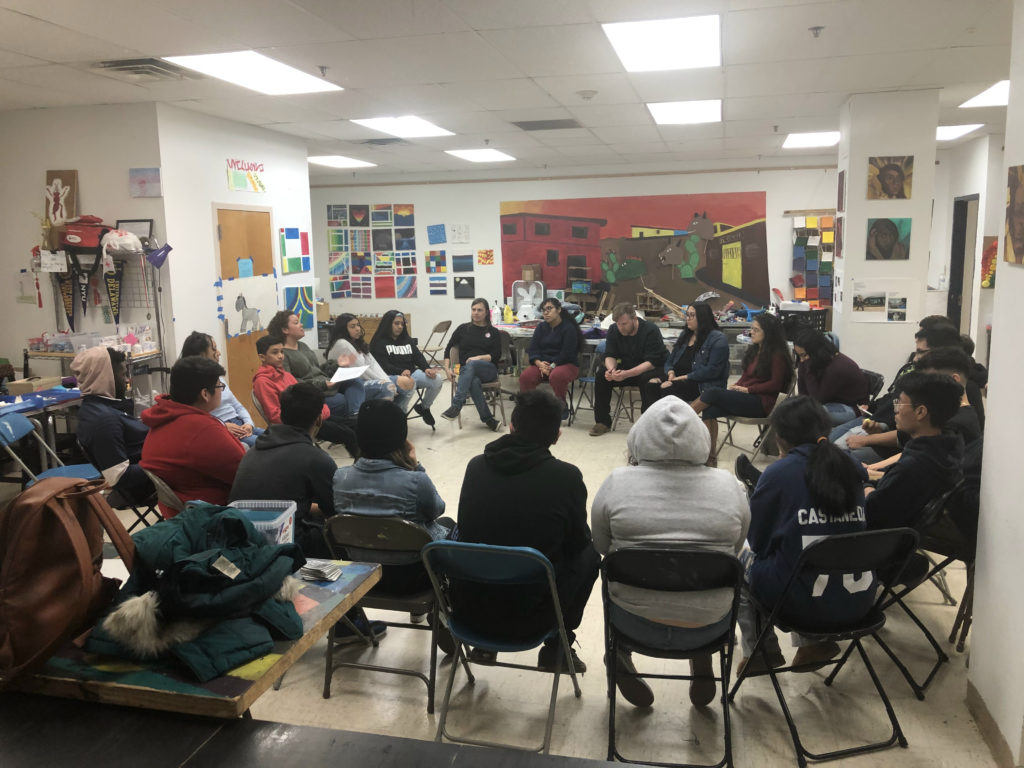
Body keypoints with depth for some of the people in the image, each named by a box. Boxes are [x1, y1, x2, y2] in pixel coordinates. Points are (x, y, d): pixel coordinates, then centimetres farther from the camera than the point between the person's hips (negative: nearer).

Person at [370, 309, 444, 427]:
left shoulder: (408, 340, 24)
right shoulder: (379, 343, 4)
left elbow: (419, 357, 12)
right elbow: (383, 365, -8)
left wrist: (427, 369, -10)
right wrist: (401, 372, -26)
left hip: (411, 373, 6)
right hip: (391, 376, -6)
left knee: (437, 381, -17)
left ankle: (424, 407, 8)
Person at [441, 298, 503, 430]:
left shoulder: (493, 332, 15)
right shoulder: (463, 329, 17)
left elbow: (497, 355, 4)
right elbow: (448, 350, 14)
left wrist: (479, 358, -13)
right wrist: (447, 369, -1)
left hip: (488, 369, -1)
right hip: (466, 370, 1)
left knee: (471, 365, -37)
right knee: (474, 382, -38)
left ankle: (456, 406, -45)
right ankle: (488, 420, -37)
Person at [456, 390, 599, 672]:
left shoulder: (476, 466, -4)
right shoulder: (566, 477, -14)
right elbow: (578, 541, 1)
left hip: (470, 607, 4)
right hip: (529, 617, -4)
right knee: (589, 553, 19)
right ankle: (556, 648, 25)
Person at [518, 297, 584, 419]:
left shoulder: (569, 328, -5)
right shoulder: (541, 327, 14)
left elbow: (567, 353, -13)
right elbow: (532, 349, 4)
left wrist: (551, 366, -20)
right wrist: (540, 364, -15)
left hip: (567, 364, -4)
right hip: (542, 363, 5)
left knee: (556, 376, -39)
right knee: (525, 376, -25)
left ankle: (562, 405, -12)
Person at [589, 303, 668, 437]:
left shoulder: (651, 330, -21)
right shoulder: (614, 330, -4)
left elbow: (652, 362, -26)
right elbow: (610, 356, -2)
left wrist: (627, 374, -38)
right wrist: (611, 369, -27)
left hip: (656, 369, -5)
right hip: (627, 368, 5)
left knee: (646, 380, -37)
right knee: (601, 375, -16)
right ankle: (603, 422, -7)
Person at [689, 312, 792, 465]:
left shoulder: (777, 355, -7)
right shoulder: (754, 350, 17)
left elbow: (775, 384, -11)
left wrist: (747, 389, -13)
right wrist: (736, 386, 0)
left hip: (762, 403, -8)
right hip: (745, 398, 8)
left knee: (712, 392, -24)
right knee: (709, 410, -19)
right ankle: (711, 457, -20)